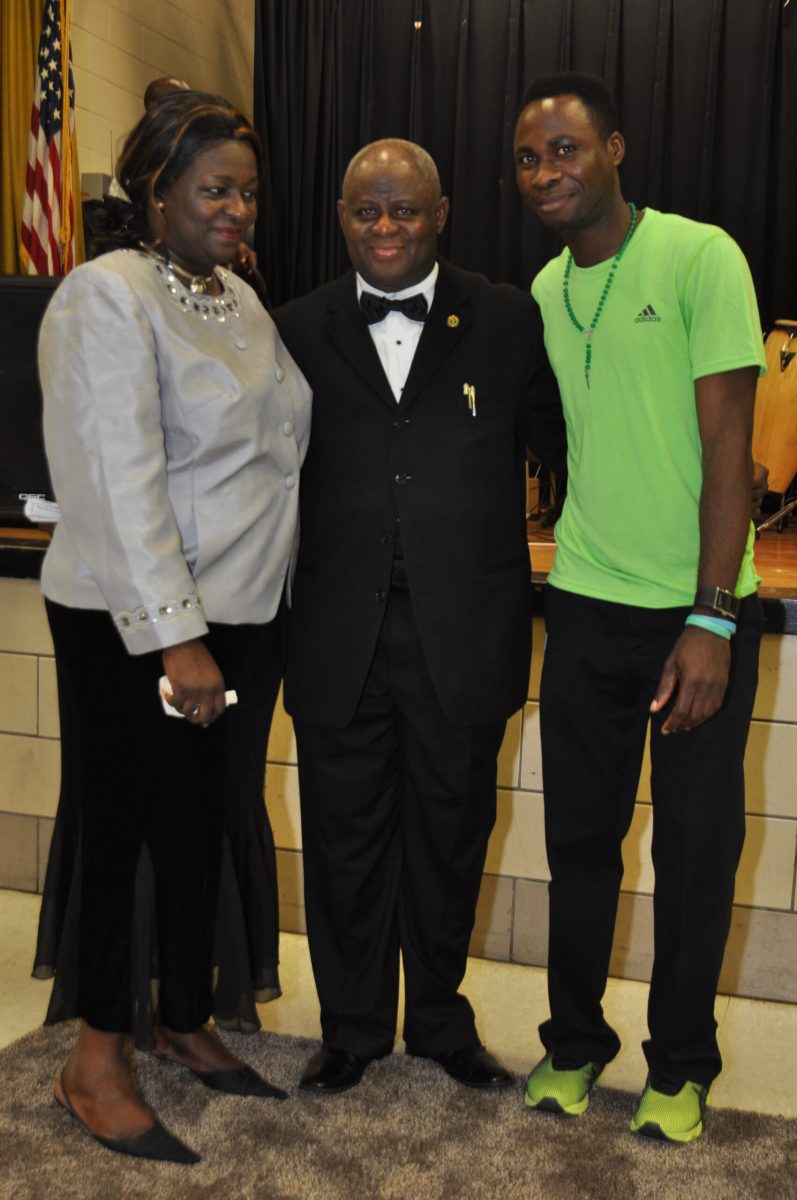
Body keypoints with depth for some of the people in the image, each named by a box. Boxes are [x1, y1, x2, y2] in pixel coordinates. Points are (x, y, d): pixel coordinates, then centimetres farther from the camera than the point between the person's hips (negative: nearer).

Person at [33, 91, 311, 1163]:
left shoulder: (239, 298, 13)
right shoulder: (109, 295, -11)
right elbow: (122, 481, -19)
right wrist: (176, 635, -22)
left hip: (246, 611, 7)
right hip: (135, 622, -7)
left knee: (212, 820, 14)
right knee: (128, 823, 5)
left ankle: (187, 1020, 33)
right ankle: (96, 1064, 22)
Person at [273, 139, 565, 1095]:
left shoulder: (507, 321, 2)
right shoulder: (299, 329, 5)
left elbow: (558, 439, 3)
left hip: (463, 633, 0)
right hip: (340, 633, 1)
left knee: (449, 832, 15)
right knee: (345, 835, 12)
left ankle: (440, 1018, 38)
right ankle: (353, 1024, 35)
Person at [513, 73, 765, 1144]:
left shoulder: (701, 258, -7)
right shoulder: (543, 291, 8)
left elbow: (729, 448, -12)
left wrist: (711, 621, -16)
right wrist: (531, 585, 4)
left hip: (699, 613, -4)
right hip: (588, 609, 4)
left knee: (696, 847, 7)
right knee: (581, 838, 11)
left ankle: (681, 1065, 26)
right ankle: (574, 1044, 30)